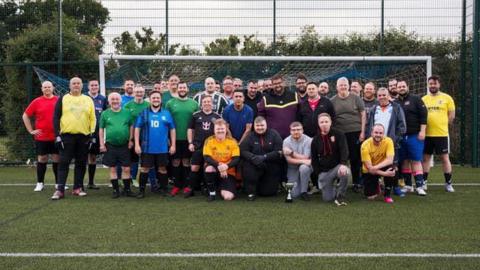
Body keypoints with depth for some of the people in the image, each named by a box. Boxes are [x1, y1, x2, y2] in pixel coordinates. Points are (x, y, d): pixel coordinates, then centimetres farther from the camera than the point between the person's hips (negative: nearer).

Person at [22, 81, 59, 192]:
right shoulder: (37, 102, 1)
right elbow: (25, 116, 7)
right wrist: (31, 131, 2)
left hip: (56, 136, 1)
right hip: (41, 137, -1)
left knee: (57, 159, 6)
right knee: (42, 159, 5)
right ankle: (40, 183, 12)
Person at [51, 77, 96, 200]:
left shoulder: (88, 100, 11)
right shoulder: (63, 99, 5)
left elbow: (93, 118, 10)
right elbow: (56, 118, 1)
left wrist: (92, 135, 2)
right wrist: (57, 135, -7)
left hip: (84, 136, 2)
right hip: (67, 136, -2)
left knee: (81, 164, 7)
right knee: (63, 163, -4)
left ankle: (78, 188, 15)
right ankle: (60, 190, -4)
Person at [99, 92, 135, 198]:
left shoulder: (127, 112, 3)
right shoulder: (105, 113, 3)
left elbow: (131, 126, 10)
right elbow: (101, 129, 6)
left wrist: (130, 140, 2)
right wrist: (102, 144, 0)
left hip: (124, 145, 0)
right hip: (110, 145, 0)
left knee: (126, 169, 1)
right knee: (113, 169, 6)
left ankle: (127, 189, 12)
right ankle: (115, 190, 15)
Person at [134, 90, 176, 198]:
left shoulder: (167, 114, 4)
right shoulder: (143, 113, 2)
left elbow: (172, 130, 6)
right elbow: (137, 128, 1)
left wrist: (173, 145, 2)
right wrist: (137, 144, -5)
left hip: (163, 148, 1)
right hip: (147, 147, -1)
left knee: (162, 168, 9)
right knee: (144, 168, 2)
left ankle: (163, 189, 20)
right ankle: (142, 190, 9)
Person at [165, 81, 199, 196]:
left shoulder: (194, 104, 4)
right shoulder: (170, 103, 2)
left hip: (189, 138, 1)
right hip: (175, 138, 0)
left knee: (187, 161, 7)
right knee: (175, 161, 5)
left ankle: (186, 185, 16)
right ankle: (176, 185, 14)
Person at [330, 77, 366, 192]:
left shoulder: (355, 98, 2)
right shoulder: (332, 101, 6)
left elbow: (363, 115, 2)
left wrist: (362, 132, -3)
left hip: (355, 132, -1)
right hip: (339, 134, 1)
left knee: (355, 158, 3)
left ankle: (356, 182, 14)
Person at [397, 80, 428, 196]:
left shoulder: (415, 99, 1)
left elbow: (423, 115, -4)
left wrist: (422, 131, -11)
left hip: (415, 135, -4)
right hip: (400, 136, 4)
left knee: (416, 161, -7)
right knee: (405, 161, 7)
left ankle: (419, 186, -5)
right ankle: (408, 185, 14)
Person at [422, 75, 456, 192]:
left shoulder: (447, 98, 0)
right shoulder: (423, 99, 8)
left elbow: (452, 115, 2)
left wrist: (442, 125, -1)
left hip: (441, 134, -3)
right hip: (427, 134, 3)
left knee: (445, 158, 2)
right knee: (426, 158, 8)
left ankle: (448, 184, 10)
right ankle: (424, 182, 16)